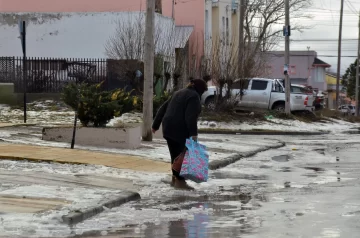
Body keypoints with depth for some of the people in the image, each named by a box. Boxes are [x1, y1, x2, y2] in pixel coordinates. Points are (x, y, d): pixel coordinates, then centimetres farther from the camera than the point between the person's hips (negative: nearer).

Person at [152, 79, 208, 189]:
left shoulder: (179, 93, 20)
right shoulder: (194, 96, -7)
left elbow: (162, 109, 20)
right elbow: (190, 116, -21)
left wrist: (155, 125, 24)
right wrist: (193, 133, -26)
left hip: (168, 128, 9)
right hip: (180, 130, -9)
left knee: (175, 154, 16)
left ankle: (175, 178, 21)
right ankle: (180, 181, -3)